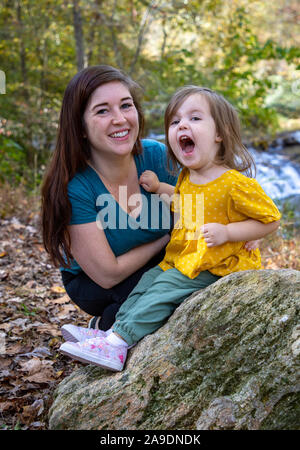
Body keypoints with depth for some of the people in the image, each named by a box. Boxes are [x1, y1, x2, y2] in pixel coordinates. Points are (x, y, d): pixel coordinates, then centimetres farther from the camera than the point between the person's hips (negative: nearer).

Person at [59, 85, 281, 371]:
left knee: (164, 289, -20)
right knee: (147, 280, -6)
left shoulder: (236, 184, -19)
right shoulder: (186, 177, 7)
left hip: (213, 268, -8)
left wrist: (227, 232, -24)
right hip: (178, 259, 8)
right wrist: (159, 188, 13)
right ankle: (114, 330, -8)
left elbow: (270, 220, -13)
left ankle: (118, 342, -21)